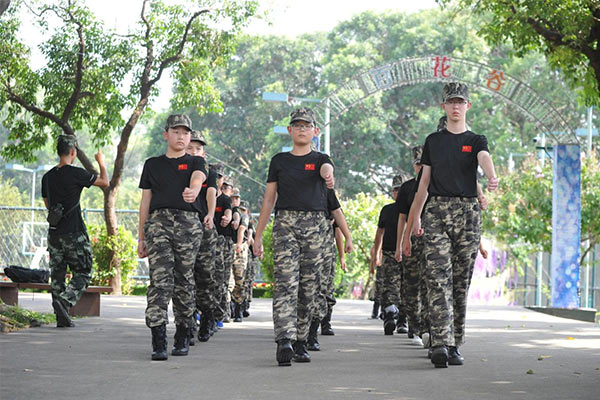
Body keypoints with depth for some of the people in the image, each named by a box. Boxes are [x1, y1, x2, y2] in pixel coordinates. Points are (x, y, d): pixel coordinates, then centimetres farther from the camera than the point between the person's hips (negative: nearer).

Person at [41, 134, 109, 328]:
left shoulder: (47, 177, 6)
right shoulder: (76, 173, -12)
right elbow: (105, 182, 0)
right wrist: (101, 163, 17)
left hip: (54, 232, 6)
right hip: (74, 233, -6)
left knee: (57, 274, 9)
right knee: (83, 274, 3)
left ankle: (62, 318, 7)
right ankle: (64, 301, -18)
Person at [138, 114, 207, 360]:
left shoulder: (195, 162, 13)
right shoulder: (152, 164, 18)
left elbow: (197, 179, -11)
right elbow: (145, 201, 18)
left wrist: (193, 192, -37)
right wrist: (141, 238, 13)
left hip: (188, 223, 0)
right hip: (158, 222, 0)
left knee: (184, 281, 3)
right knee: (160, 280, -13)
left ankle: (182, 337, 17)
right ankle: (159, 342, -20)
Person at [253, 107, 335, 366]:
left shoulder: (320, 160, 11)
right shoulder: (279, 161, 13)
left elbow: (326, 168, -16)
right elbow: (268, 200, 14)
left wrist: (329, 176, -42)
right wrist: (258, 236, 9)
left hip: (315, 225, 1)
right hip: (285, 223, -1)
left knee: (308, 287, 2)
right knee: (285, 283, -15)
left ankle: (300, 342, 12)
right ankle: (284, 342, -26)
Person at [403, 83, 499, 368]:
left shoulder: (476, 141, 10)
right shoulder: (433, 141, 15)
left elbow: (484, 158, -14)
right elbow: (424, 182, 17)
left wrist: (491, 177, -37)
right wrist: (414, 220, 10)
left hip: (468, 212, 0)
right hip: (436, 212, 0)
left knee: (461, 282, 2)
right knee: (438, 279, -13)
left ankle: (454, 346, 9)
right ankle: (441, 344, -23)